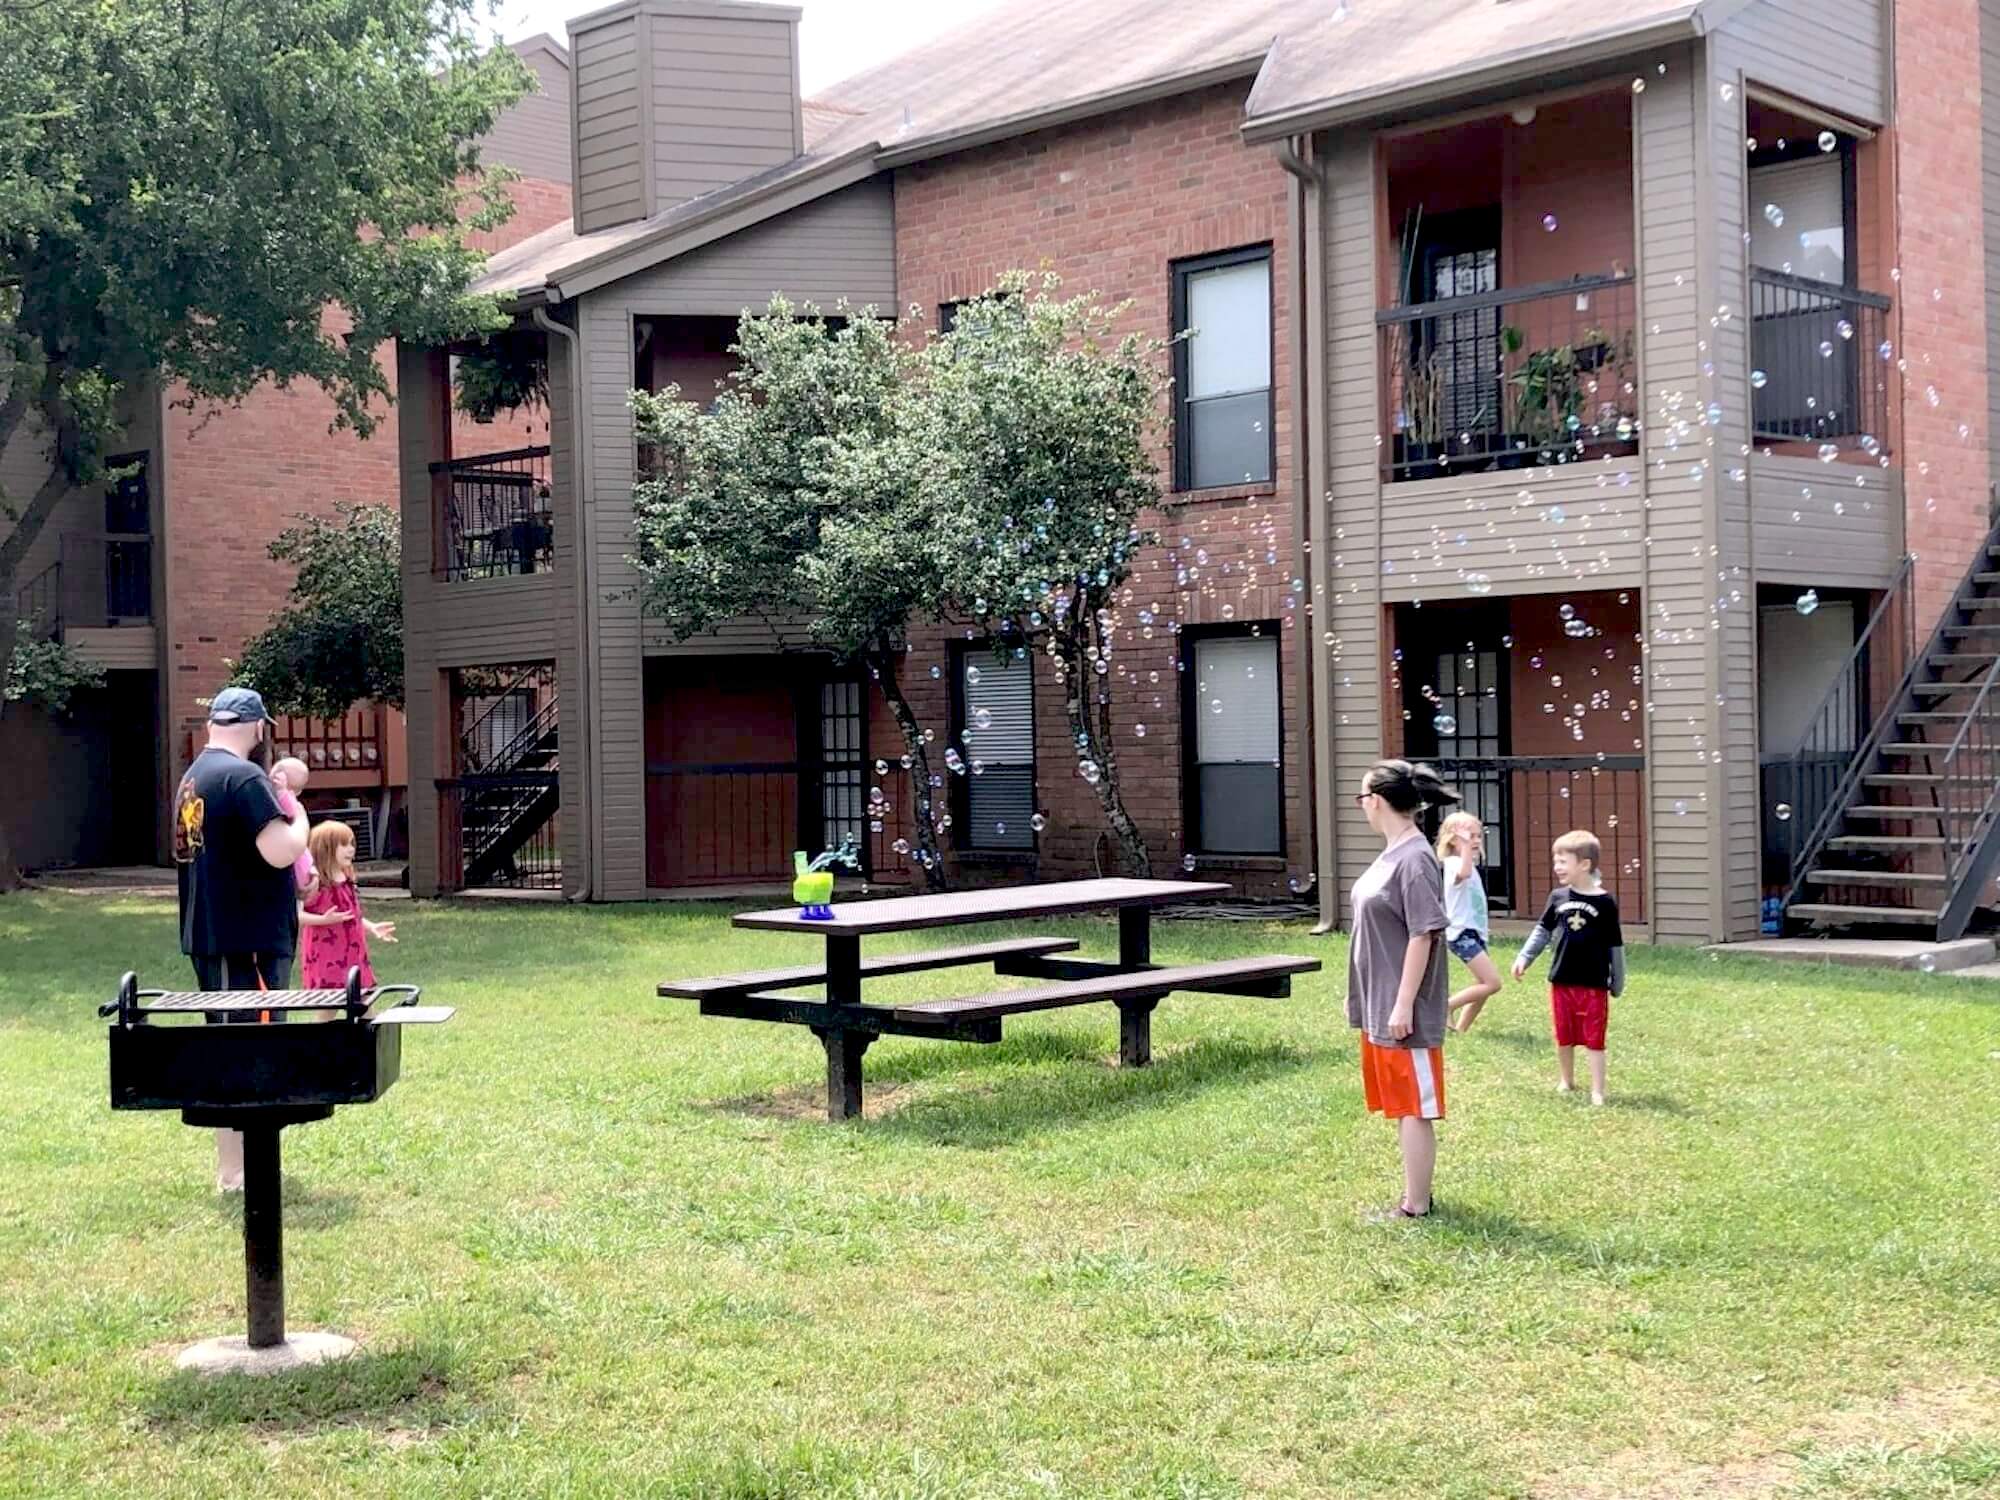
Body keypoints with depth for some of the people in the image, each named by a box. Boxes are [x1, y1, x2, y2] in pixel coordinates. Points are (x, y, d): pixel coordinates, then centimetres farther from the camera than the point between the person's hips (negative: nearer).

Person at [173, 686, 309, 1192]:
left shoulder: (191, 779, 12)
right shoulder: (244, 777, -17)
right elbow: (280, 851, -26)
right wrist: (300, 822, -5)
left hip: (209, 937, 10)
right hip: (248, 940, -10)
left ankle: (236, 1162, 27)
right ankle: (236, 1174, -2)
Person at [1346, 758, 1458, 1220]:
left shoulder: (1415, 860, -18)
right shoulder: (1390, 855, 10)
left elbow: (1423, 936, -20)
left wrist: (1403, 1006, -21)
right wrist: (1361, 998, 19)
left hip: (1401, 1012, -9)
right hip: (1378, 1008, 9)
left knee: (1414, 1108, 0)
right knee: (1401, 1106, 16)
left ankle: (1416, 1207, 7)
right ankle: (1416, 1194, 26)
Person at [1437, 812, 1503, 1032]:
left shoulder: (1469, 865, 17)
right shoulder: (1454, 863, -14)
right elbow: (1463, 874, -41)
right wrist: (1465, 845, -36)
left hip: (1474, 931, 10)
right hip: (1461, 933, -10)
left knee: (1484, 984, 10)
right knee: (1493, 983, -17)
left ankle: (1460, 1029, 16)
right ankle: (1445, 1007, -8)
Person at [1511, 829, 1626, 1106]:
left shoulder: (1604, 903, -7)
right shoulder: (1558, 897, 2)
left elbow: (1615, 945, 0)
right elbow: (1543, 930, 13)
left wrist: (1617, 983, 4)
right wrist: (1524, 957, 4)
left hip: (1594, 984, -4)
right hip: (1561, 981, 4)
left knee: (1593, 1040, -1)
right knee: (1564, 1037, 14)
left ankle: (1597, 1091, 5)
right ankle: (1566, 1081, 33)